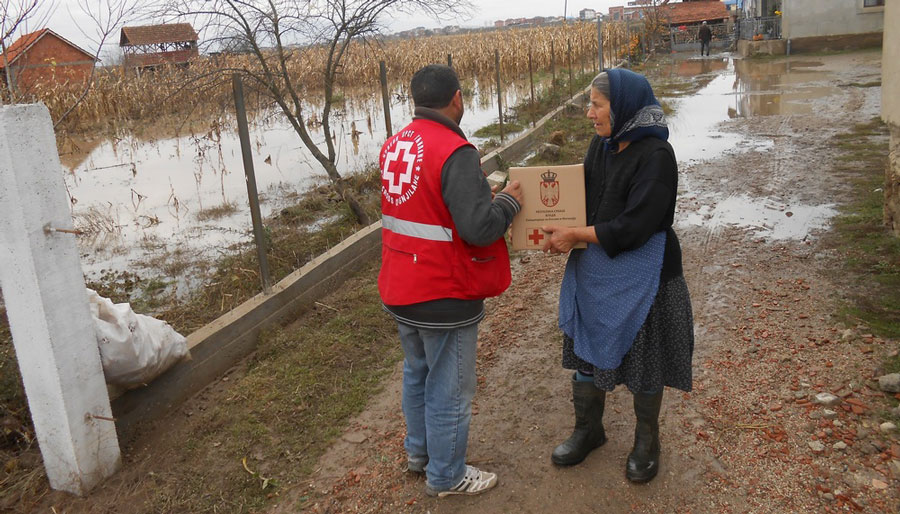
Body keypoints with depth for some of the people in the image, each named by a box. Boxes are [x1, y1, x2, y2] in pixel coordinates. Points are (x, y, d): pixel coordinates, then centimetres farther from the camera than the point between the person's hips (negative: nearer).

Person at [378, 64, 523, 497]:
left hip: (399, 289, 8)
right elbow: (480, 227, -27)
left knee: (416, 373, 25)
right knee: (449, 389, 9)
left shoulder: (394, 145, 2)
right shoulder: (455, 153, -23)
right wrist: (509, 200, -9)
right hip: (444, 298, -8)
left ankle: (419, 451, 44)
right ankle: (446, 475, 27)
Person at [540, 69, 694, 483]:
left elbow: (632, 227, -25)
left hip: (639, 278, -7)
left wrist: (576, 235, -20)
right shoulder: (601, 145, 3)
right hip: (592, 273, 7)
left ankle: (646, 439, 35)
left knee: (642, 360, 11)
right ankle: (587, 430, 39)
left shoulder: (656, 155, -20)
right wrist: (561, 234, -7)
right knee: (585, 350, 17)